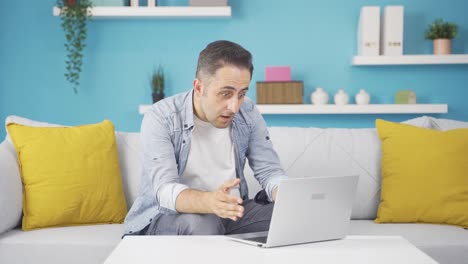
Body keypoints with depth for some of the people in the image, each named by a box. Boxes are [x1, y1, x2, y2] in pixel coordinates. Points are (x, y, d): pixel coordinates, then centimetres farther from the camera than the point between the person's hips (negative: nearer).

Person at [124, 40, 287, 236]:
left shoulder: (248, 113, -3)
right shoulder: (160, 118, -17)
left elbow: (270, 172, -2)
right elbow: (165, 190, -27)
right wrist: (209, 202, -49)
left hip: (232, 211, 4)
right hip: (169, 216, -4)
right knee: (202, 224, -37)